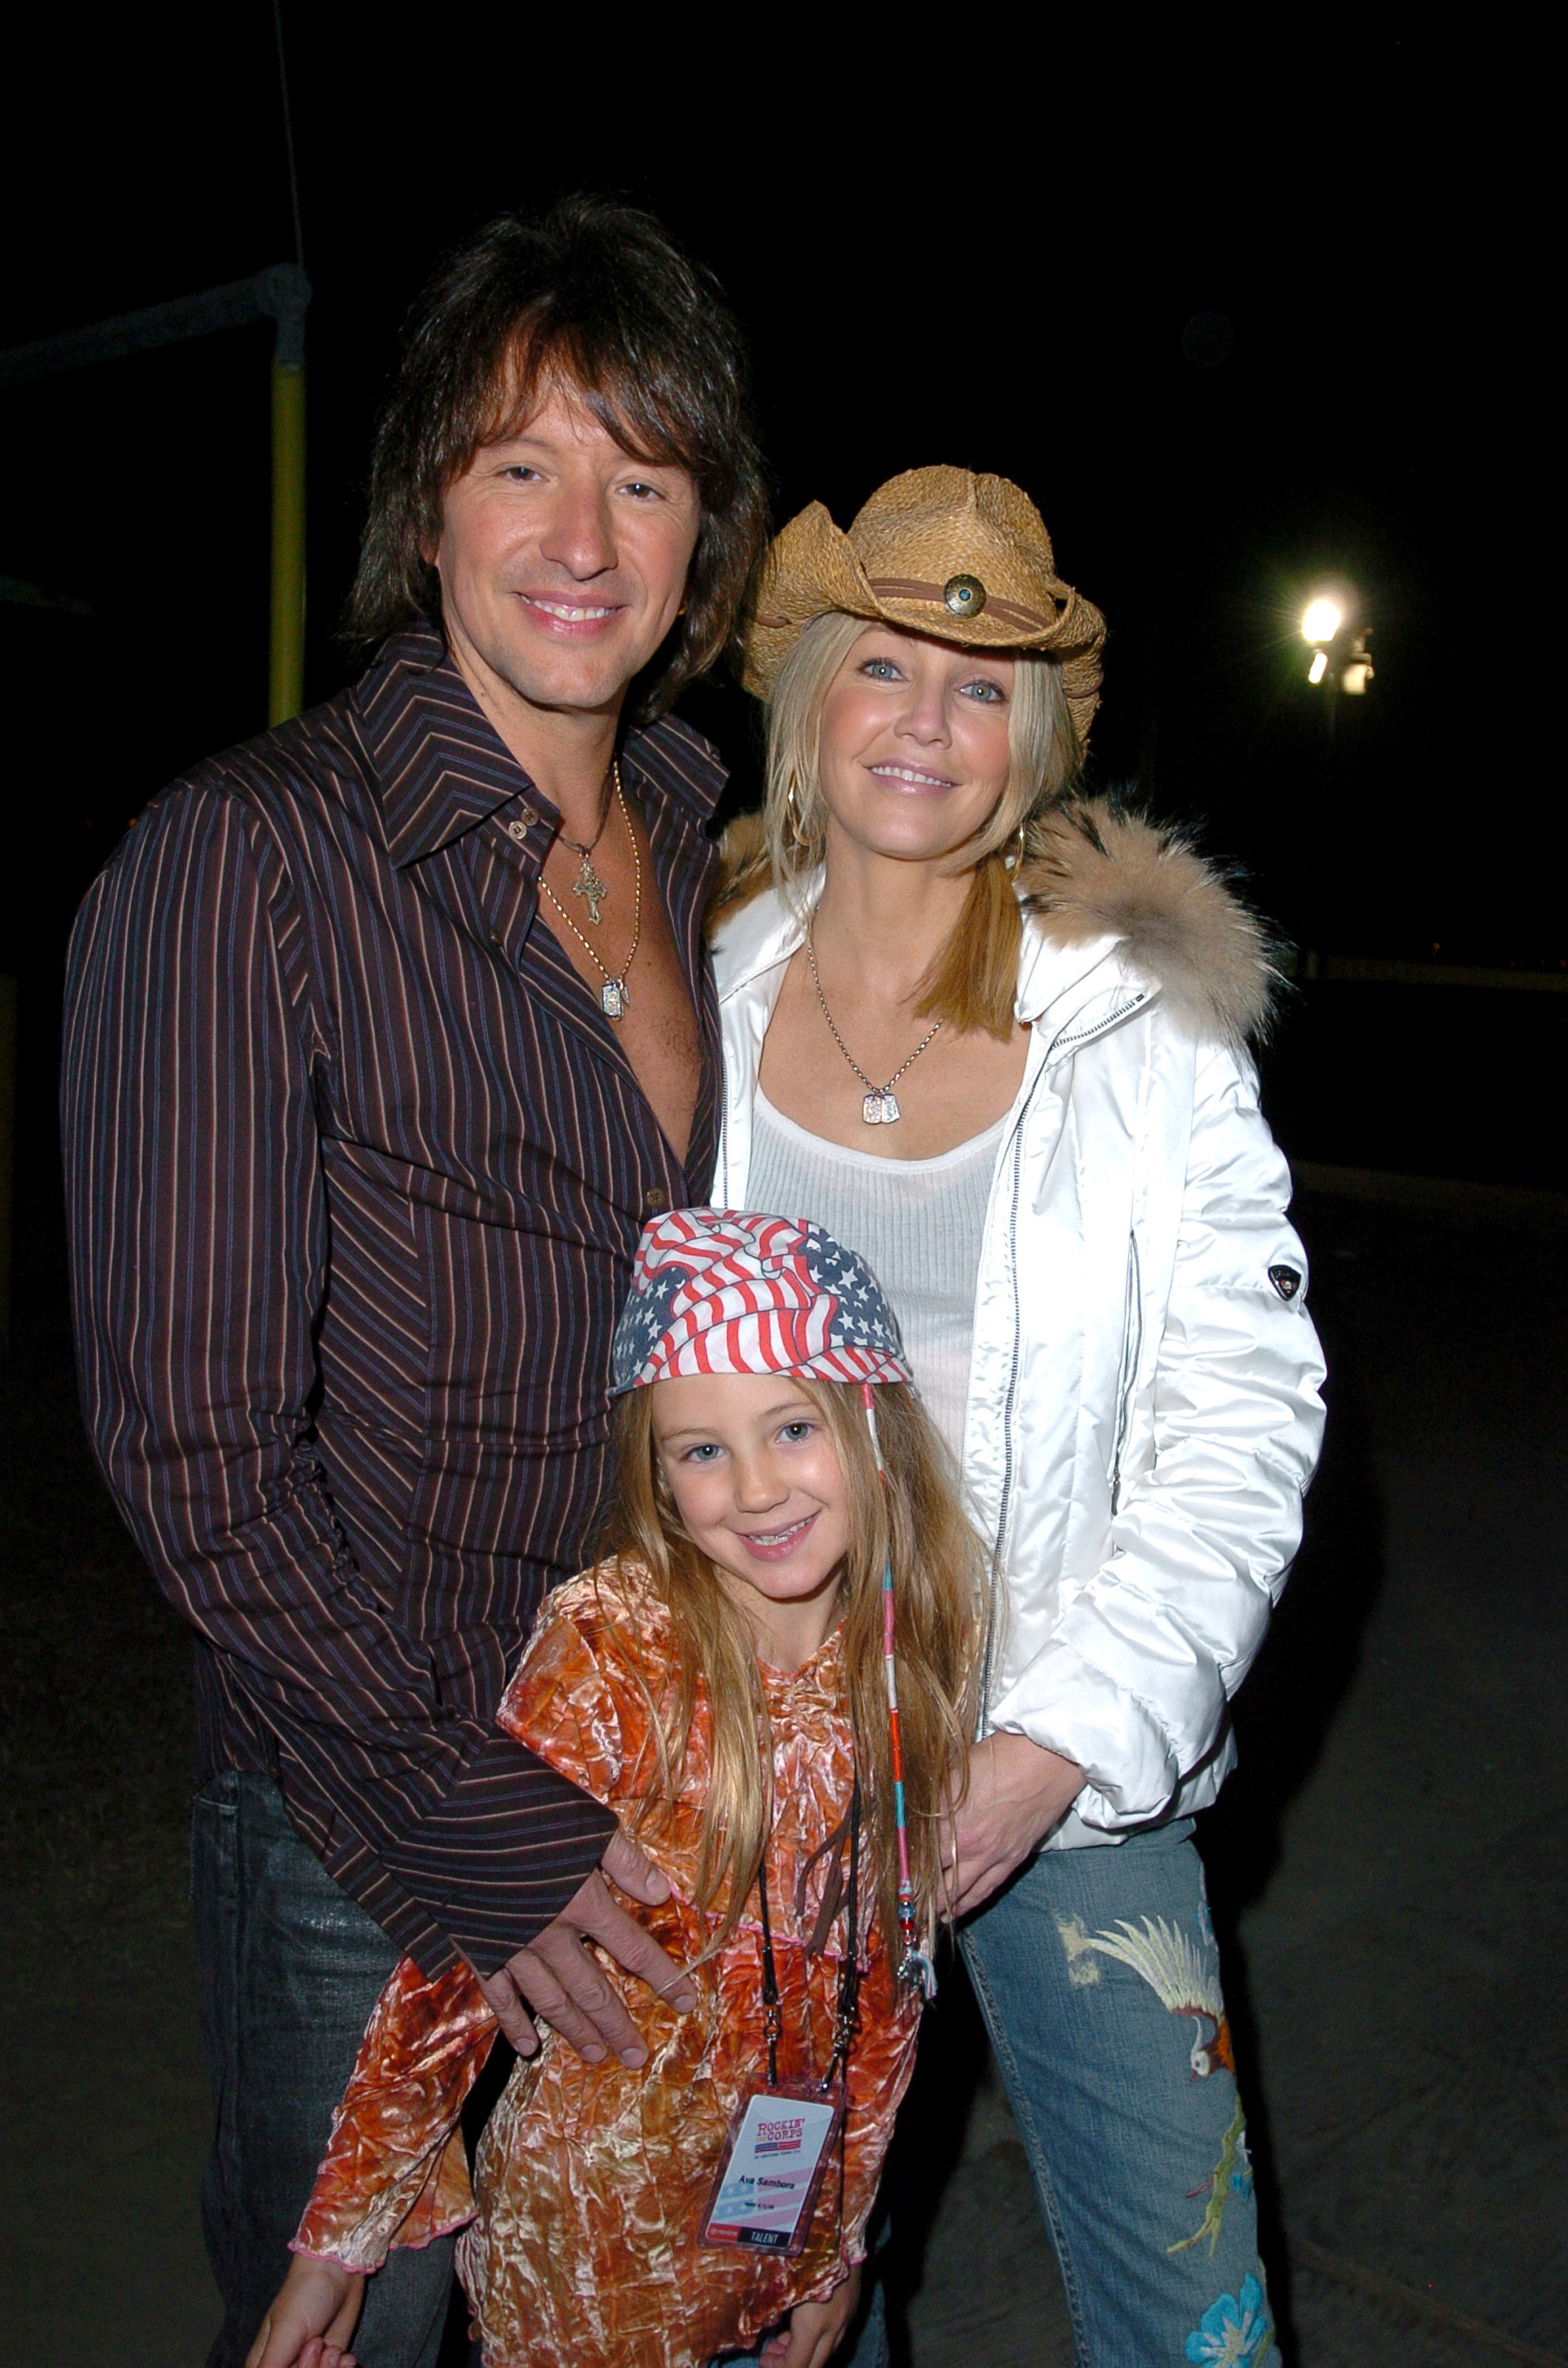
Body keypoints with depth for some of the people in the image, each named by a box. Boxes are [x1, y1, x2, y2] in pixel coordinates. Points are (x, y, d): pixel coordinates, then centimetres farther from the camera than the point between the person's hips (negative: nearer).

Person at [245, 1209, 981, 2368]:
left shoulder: (927, 1645, -9)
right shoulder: (609, 1648, -22)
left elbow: (889, 1970, 1)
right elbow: (465, 1950, -15)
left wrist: (839, 2238, 7)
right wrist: (340, 2236, -11)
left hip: (787, 2222, 4)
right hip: (594, 2245, -3)